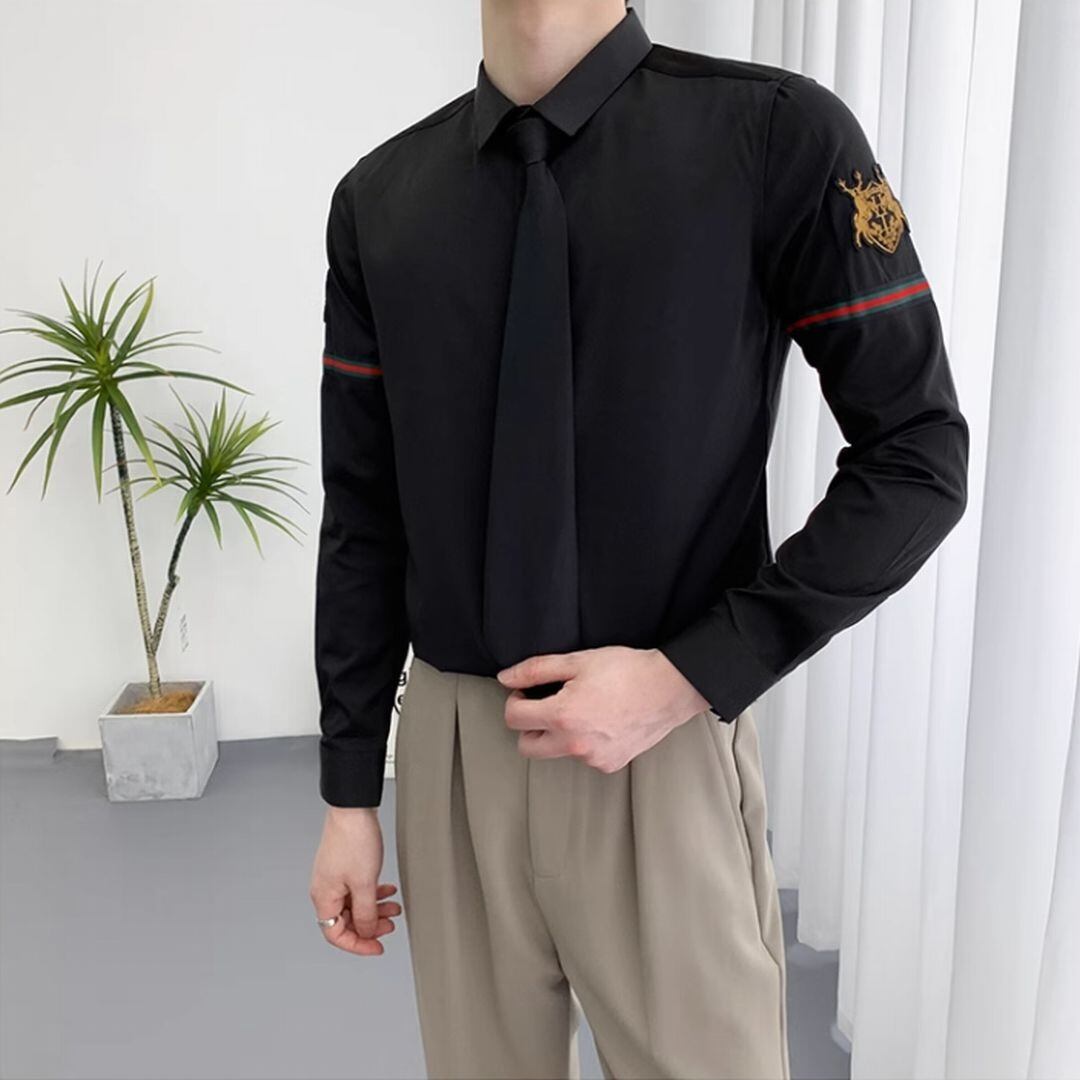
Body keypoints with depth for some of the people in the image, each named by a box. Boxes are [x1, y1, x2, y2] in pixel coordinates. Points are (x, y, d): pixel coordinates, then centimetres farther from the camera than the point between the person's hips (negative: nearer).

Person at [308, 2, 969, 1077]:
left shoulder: (778, 134, -8)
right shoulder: (379, 200, 2)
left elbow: (918, 459, -7)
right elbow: (362, 516, 5)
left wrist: (687, 678, -15)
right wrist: (349, 794, 7)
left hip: (667, 752, -2)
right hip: (447, 746, 3)